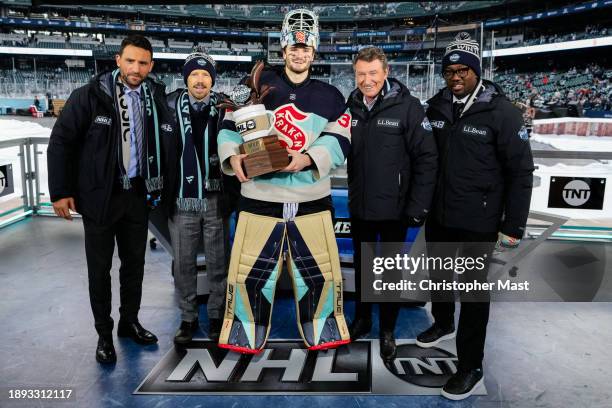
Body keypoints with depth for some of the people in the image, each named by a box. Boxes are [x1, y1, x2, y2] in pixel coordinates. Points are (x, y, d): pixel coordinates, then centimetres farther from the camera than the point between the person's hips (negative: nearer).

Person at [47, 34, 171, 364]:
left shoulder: (156, 98, 1)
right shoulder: (90, 95, -9)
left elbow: (162, 143, 11)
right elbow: (60, 142, -6)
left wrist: (159, 185, 2)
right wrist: (61, 191, -8)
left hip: (137, 194, 4)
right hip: (100, 196, -3)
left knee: (135, 262, 14)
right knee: (99, 267, 7)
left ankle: (129, 321, 33)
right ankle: (104, 334, 23)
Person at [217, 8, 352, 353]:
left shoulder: (330, 96, 8)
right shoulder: (258, 86, 5)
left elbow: (338, 143, -3)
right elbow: (232, 127, 6)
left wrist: (308, 158, -20)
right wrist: (233, 156, -13)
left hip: (312, 200, 1)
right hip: (260, 196, -1)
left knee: (320, 269, 7)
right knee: (249, 269, 3)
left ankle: (321, 332, 28)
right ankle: (248, 334, 23)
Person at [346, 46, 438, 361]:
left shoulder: (407, 106, -13)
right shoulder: (351, 107, 1)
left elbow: (426, 158, -13)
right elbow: (343, 153, 9)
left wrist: (417, 207, -15)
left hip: (394, 207, -4)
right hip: (359, 205, 4)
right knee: (361, 265, 19)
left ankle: (387, 330, 28)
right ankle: (362, 319, 38)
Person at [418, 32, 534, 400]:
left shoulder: (502, 111, -14)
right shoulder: (436, 106, 0)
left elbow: (521, 172, -12)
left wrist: (514, 226, -13)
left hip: (478, 221, -5)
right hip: (438, 214, 5)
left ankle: (471, 368, 19)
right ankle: (443, 325, 50)